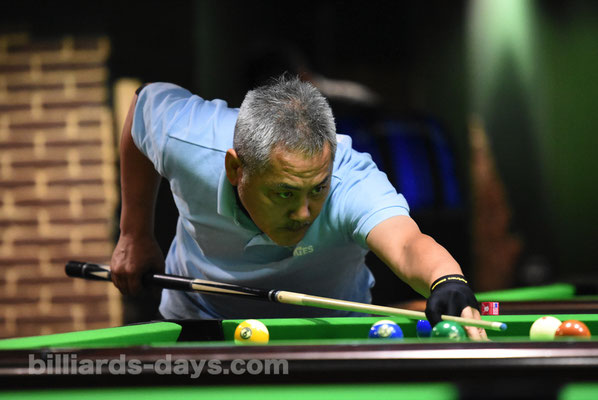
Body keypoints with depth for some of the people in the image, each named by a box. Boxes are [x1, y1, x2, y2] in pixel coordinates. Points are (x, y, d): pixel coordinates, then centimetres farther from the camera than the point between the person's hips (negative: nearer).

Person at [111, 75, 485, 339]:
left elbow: (406, 245, -62)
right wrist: (135, 236, -1)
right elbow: (149, 100, -6)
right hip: (202, 316, 0)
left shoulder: (354, 181, -41)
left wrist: (447, 281, -87)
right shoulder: (186, 139, -31)